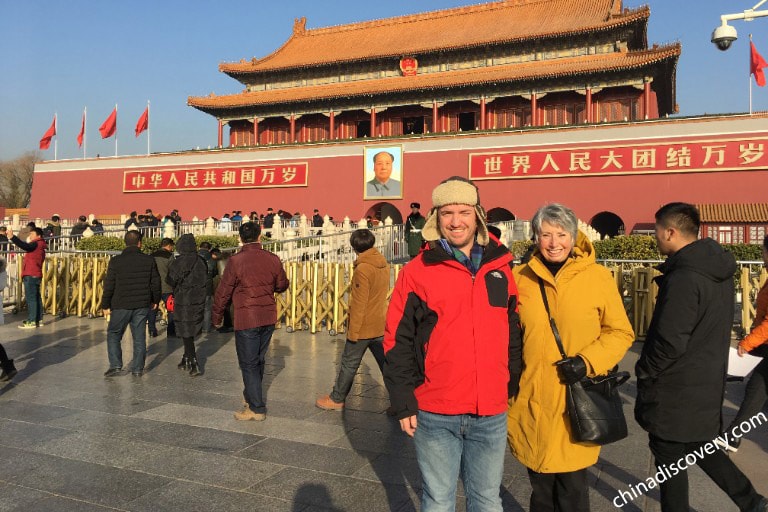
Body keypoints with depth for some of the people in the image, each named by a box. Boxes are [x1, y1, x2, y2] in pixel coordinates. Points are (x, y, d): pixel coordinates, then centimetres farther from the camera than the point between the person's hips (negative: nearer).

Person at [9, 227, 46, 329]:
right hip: (35, 275, 10)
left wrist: (12, 237, -30)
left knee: (31, 298, -8)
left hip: (31, 275, -10)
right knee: (36, 298, 11)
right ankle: (39, 320, 15)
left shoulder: (36, 244, -10)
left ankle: (31, 321, -7)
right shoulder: (39, 246, 20)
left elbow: (25, 246, -27)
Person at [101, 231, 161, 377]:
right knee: (139, 337, 9)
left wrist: (105, 305, 5)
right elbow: (155, 283, 5)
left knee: (113, 334, 13)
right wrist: (155, 300, 19)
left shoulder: (116, 261, -7)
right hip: (142, 305, 2)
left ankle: (115, 365, 4)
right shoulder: (149, 260, -1)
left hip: (121, 305, -2)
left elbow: (109, 286, -5)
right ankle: (138, 368, 12)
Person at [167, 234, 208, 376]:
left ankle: (194, 365, -3)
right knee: (190, 332, 18)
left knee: (186, 334, 1)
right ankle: (186, 360, 29)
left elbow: (171, 281, -8)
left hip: (183, 301, -5)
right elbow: (205, 280, 9)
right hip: (199, 300, 5)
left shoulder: (178, 262, -16)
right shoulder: (201, 261, 1)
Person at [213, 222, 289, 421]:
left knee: (249, 364, 4)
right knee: (259, 360, 19)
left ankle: (257, 408, 6)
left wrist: (217, 317, 6)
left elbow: (223, 292, -7)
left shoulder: (236, 261, -12)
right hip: (268, 318, 5)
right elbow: (282, 285, 13)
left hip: (246, 319, -5)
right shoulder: (273, 259, -1)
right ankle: (251, 396, 36)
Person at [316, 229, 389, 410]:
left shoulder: (362, 269, -19)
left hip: (363, 327, -7)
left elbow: (358, 304, -19)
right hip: (380, 325, 7)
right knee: (386, 363, 11)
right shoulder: (383, 264, 4)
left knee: (349, 364, 8)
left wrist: (353, 331, -13)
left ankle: (336, 399, 22)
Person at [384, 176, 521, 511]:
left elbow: (514, 334, 12)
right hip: (435, 414, -2)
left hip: (492, 414, 3)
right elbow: (398, 342, -5)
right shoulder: (417, 272, -5)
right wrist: (403, 403, -6)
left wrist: (514, 387, 10)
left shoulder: (501, 269, 5)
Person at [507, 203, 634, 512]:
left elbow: (621, 332, 2)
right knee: (540, 487, 18)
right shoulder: (520, 278, 0)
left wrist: (587, 361, -13)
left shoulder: (598, 277, -5)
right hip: (532, 401, 2)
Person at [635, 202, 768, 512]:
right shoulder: (718, 268, 5)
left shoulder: (683, 278, -25)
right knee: (698, 445, 25)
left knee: (669, 455, 9)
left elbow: (670, 342, -26)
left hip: (677, 389, -9)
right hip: (708, 379, 9)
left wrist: (644, 369, -9)